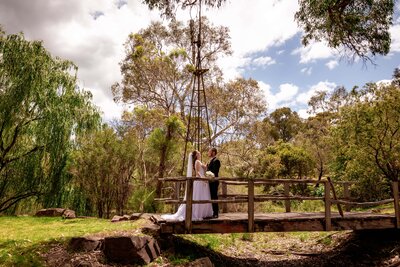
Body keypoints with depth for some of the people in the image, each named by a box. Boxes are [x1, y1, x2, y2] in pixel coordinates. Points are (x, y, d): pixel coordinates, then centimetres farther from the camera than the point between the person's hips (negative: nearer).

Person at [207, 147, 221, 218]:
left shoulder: (216, 161, -12)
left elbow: (215, 172, -19)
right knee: (211, 198, 13)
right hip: (210, 182, 10)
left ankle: (215, 214, 1)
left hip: (213, 182, -10)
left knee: (214, 197, -5)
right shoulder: (211, 161, 19)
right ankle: (212, 213, 21)